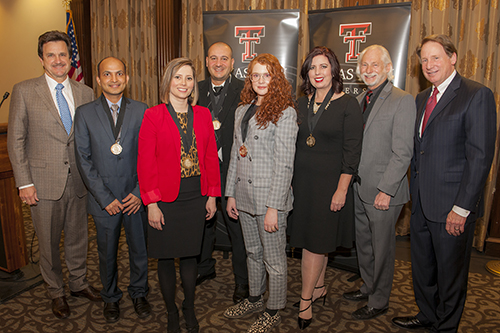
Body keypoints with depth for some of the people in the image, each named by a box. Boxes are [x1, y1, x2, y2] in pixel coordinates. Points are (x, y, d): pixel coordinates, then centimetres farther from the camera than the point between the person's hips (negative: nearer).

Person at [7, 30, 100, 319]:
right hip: (44, 182, -2)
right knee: (49, 242, 12)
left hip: (78, 181, 3)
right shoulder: (24, 91, -3)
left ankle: (79, 282, 38)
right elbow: (16, 140, -3)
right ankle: (56, 292, 32)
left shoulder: (86, 93, 5)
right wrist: (24, 183, -8)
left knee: (79, 238, 16)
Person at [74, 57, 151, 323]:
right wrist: (105, 198, -9)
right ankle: (110, 297, 39)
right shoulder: (84, 113, -1)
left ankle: (138, 293, 38)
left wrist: (139, 193, -9)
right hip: (103, 199, 0)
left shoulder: (141, 111, -1)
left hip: (136, 198, 0)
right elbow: (83, 160, -4)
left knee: (139, 249, 14)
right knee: (107, 253, 15)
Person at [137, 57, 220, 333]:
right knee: (166, 258, 11)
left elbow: (211, 157, 6)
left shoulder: (203, 115, 5)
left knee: (189, 255, 15)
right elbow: (145, 163, -8)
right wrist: (151, 203, -11)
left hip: (196, 198, 3)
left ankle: (190, 310, 36)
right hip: (165, 200, -2)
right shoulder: (153, 116, -5)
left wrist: (212, 196, 4)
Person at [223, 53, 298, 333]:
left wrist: (273, 207, -17)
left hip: (270, 196, -6)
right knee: (253, 252, 21)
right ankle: (255, 299, 40)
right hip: (245, 195, 7)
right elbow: (236, 154, 13)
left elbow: (284, 163, -15)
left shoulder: (285, 113, -11)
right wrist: (231, 193, 11)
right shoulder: (243, 111, 10)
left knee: (274, 259, 7)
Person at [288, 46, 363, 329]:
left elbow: (352, 152, -11)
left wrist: (341, 190, -15)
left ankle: (305, 300, 15)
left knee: (315, 242, 1)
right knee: (313, 239, 16)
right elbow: (296, 144, 11)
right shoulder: (302, 104, 7)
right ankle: (320, 288, 34)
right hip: (303, 180, 5)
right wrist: (293, 180, 5)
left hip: (330, 183, -5)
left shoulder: (348, 105, -9)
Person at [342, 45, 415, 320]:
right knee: (363, 244, 19)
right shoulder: (359, 100, 11)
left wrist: (386, 190, -18)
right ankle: (368, 287, 40)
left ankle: (379, 301, 27)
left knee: (382, 248, 8)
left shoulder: (403, 101, -11)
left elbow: (403, 152, -15)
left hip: (383, 192, -7)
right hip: (358, 189, 7)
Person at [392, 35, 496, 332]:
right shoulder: (422, 98, 12)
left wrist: (461, 209, -19)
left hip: (451, 207, -7)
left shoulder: (477, 95, -12)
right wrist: (415, 190, 10)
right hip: (421, 204, 7)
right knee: (422, 268, 21)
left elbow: (480, 156, -17)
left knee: (450, 274, 11)